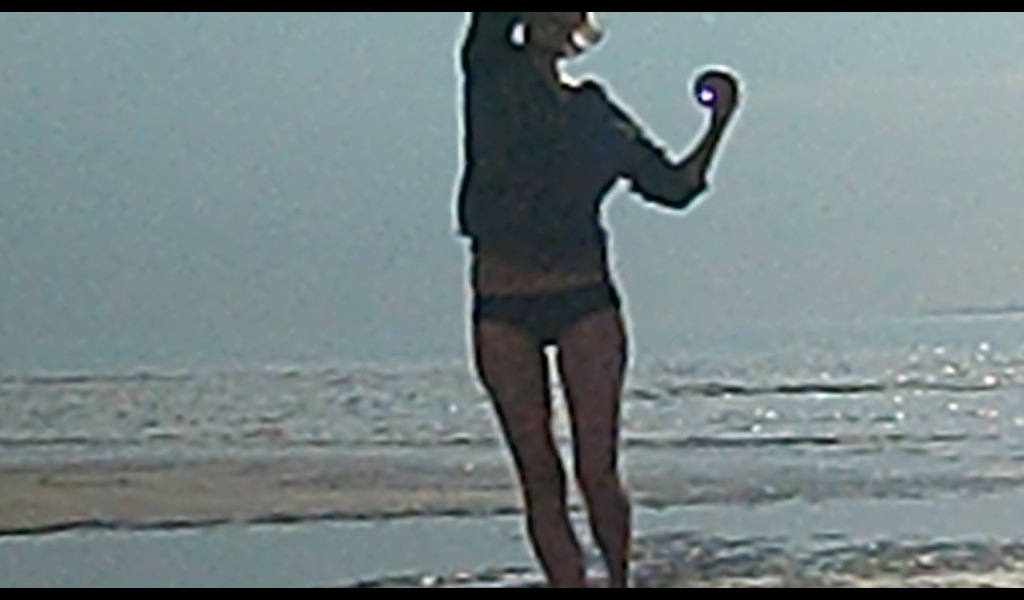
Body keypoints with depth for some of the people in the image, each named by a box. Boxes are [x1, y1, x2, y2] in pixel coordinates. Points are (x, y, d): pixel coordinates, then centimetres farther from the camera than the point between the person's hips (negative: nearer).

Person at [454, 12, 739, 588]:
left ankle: (621, 583, 12)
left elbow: (675, 186, 15)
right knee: (539, 476, 0)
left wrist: (719, 122, 4)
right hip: (503, 307, -1)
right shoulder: (491, 77, 5)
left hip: (585, 298, 1)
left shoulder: (596, 113, 11)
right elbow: (490, 23, -14)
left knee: (598, 469, -3)